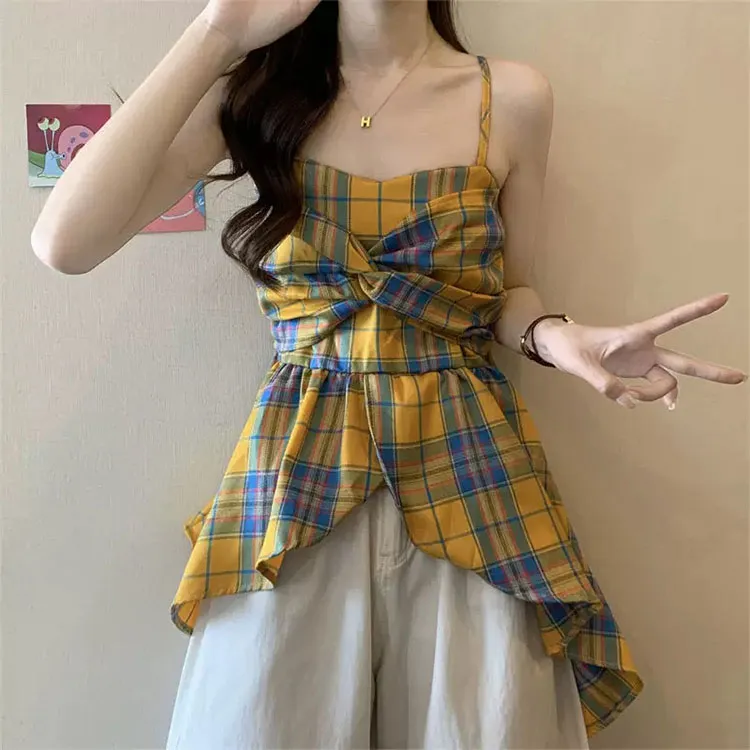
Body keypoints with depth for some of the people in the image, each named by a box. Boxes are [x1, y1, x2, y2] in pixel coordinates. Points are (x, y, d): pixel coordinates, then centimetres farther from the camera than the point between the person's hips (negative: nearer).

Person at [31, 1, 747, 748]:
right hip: (300, 467, 0)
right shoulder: (252, 88, 0)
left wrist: (560, 338, -13)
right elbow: (65, 243, -13)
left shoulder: (513, 97, 0)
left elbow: (506, 291, 10)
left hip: (468, 465, 1)